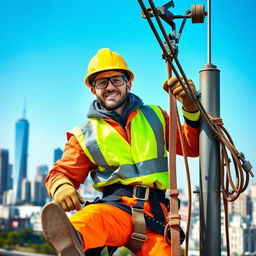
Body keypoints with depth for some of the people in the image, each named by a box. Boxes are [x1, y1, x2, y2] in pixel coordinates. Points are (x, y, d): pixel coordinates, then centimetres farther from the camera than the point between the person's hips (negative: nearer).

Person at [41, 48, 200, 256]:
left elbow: (192, 147, 18)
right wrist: (61, 187, -11)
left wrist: (190, 107, 1)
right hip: (117, 204, -2)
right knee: (93, 217, -41)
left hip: (154, 212, 2)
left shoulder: (154, 117, 22)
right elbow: (62, 173, 16)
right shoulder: (86, 135, 19)